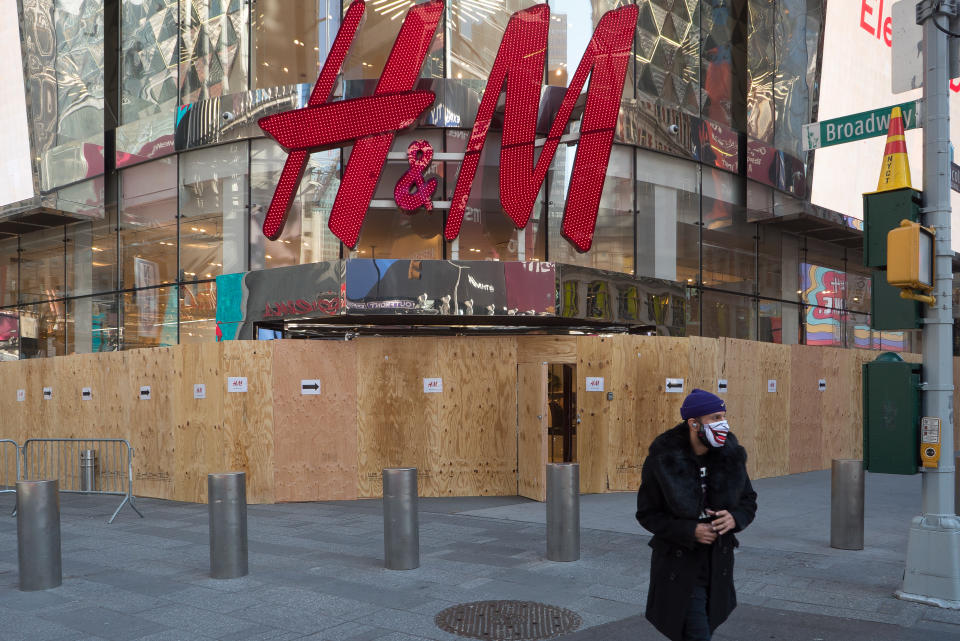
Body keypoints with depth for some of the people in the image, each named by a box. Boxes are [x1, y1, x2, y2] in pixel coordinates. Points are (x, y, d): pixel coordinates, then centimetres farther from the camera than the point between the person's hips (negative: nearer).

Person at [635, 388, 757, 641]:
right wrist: (690, 530, -22)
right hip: (679, 566, -5)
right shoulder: (662, 460, -16)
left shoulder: (731, 456, -5)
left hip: (718, 564, 5)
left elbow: (749, 502, 6)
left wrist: (735, 518, -17)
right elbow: (647, 514, -10)